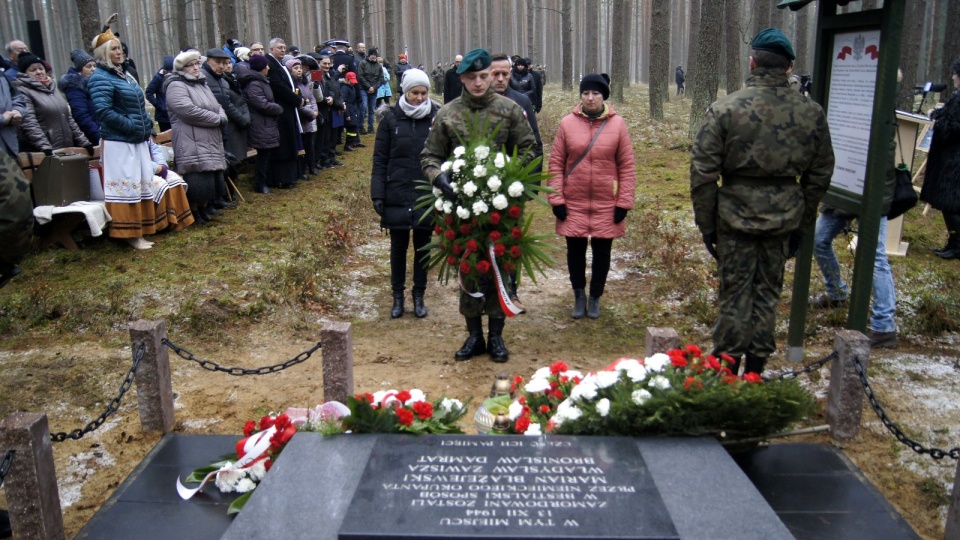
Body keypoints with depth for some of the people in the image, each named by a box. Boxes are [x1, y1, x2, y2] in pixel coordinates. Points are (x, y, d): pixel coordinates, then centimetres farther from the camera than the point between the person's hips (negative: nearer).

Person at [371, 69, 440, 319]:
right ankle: (398, 296, 24)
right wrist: (378, 195, -6)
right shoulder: (391, 118, -3)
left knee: (422, 246, 11)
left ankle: (419, 296, 25)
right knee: (398, 246, 11)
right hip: (397, 194, 0)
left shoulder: (436, 117, -2)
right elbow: (380, 160, -1)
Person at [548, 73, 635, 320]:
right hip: (573, 202, 0)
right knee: (575, 250, 10)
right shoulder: (567, 123, -2)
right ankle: (579, 296, 30)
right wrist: (556, 198, -6)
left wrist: (624, 202, -6)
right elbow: (556, 163, -1)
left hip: (606, 203, 0)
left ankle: (595, 297, 30)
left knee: (602, 251, 11)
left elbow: (627, 166, -1)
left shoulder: (617, 124, -3)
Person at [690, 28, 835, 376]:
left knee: (734, 293, 6)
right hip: (783, 217, 3)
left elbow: (702, 172, -10)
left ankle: (726, 371, 15)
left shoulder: (725, 109, -9)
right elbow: (820, 176, 8)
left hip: (736, 215, -3)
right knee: (768, 292, 13)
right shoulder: (811, 113, 2)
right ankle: (755, 370, 22)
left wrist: (706, 223, 0)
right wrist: (802, 224, 17)